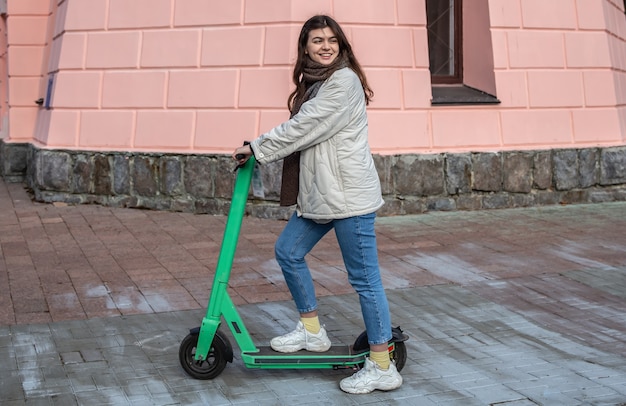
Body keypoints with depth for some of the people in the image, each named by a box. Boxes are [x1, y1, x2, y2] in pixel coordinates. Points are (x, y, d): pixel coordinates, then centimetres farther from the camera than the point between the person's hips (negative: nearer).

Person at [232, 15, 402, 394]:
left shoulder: (344, 80, -13)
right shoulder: (313, 83, 16)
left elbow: (303, 127, -17)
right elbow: (303, 134, 17)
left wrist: (256, 148, -8)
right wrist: (259, 149, 5)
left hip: (350, 194, -10)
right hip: (320, 193, 10)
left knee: (365, 278, -5)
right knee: (288, 251, 15)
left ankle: (383, 367, 3)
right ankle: (312, 331, 29)